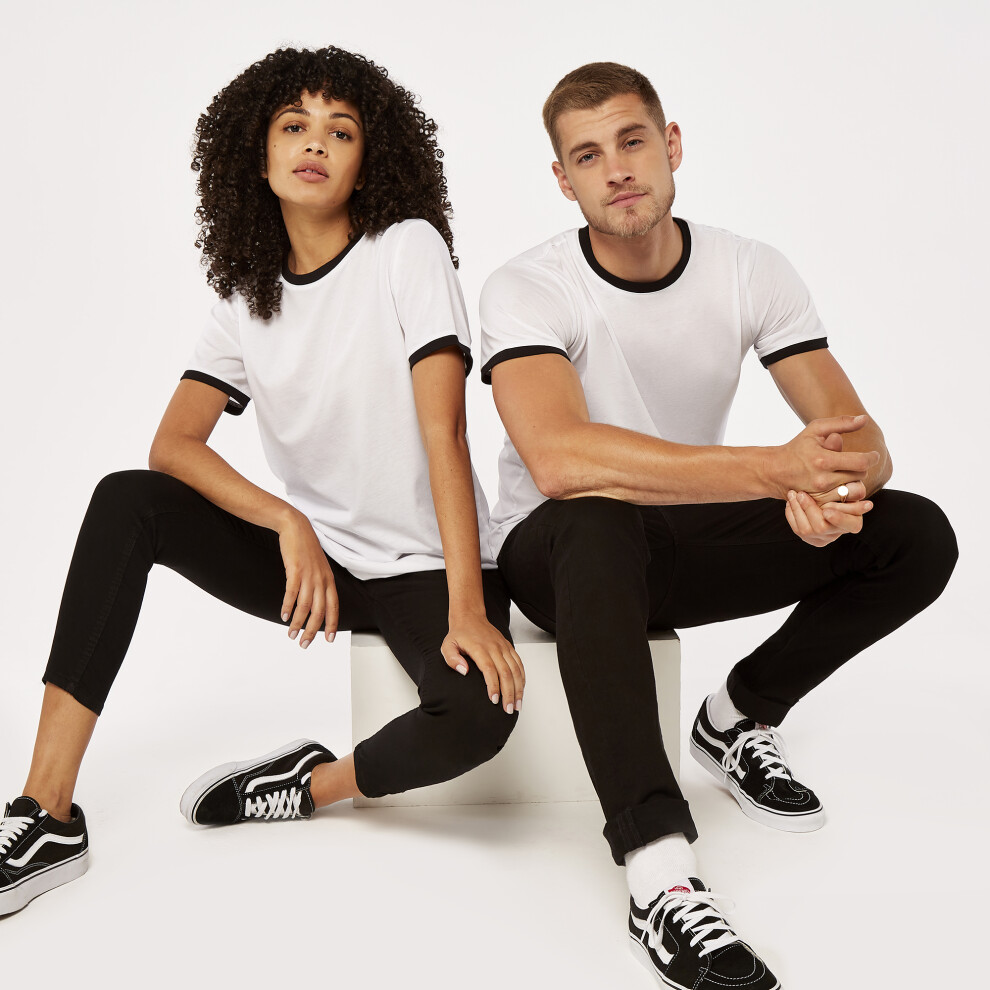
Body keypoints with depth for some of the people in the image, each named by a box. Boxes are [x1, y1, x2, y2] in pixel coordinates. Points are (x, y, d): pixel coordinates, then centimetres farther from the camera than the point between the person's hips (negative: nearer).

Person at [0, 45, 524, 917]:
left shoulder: (407, 250, -9)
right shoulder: (248, 298, 5)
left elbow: (443, 433, -17)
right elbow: (172, 445, -6)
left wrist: (467, 610, -25)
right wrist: (290, 525, -24)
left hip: (424, 566, -4)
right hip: (311, 555, 4)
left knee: (478, 714, -33)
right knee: (125, 501, -19)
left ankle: (314, 783, 0)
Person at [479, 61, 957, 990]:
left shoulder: (753, 274, -5)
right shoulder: (526, 289, -18)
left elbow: (859, 436, -9)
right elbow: (559, 460, -36)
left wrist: (837, 482, -35)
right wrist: (776, 469, -40)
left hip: (688, 540, 5)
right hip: (557, 554, -4)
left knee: (917, 535, -13)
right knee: (599, 524, -41)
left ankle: (738, 717, 6)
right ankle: (661, 883, -43)